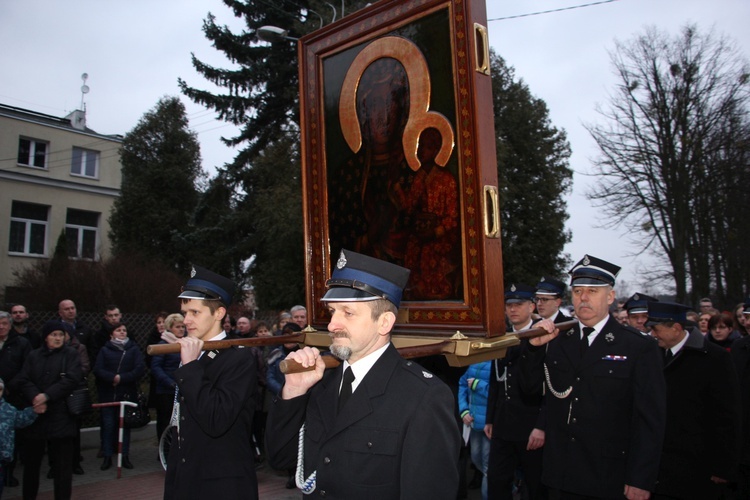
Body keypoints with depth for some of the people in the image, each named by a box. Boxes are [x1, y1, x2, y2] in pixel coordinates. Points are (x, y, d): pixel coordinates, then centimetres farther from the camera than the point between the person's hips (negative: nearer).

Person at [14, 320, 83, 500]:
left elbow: (71, 379, -11)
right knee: (31, 461, 14)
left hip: (61, 416, -3)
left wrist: (47, 396, -17)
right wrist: (35, 397, -18)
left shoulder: (71, 354, 1)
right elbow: (22, 381, -1)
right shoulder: (33, 356, 9)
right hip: (34, 415, 3)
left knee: (62, 462, 2)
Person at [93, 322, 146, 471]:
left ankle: (125, 456, 14)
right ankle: (107, 457, 13)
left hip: (127, 393, 0)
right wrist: (113, 377, -19)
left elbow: (140, 369, -6)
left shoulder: (133, 349, 5)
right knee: (108, 425, 2)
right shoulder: (105, 350, 5)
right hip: (107, 393, 0)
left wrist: (122, 378, -14)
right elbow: (98, 369, -5)